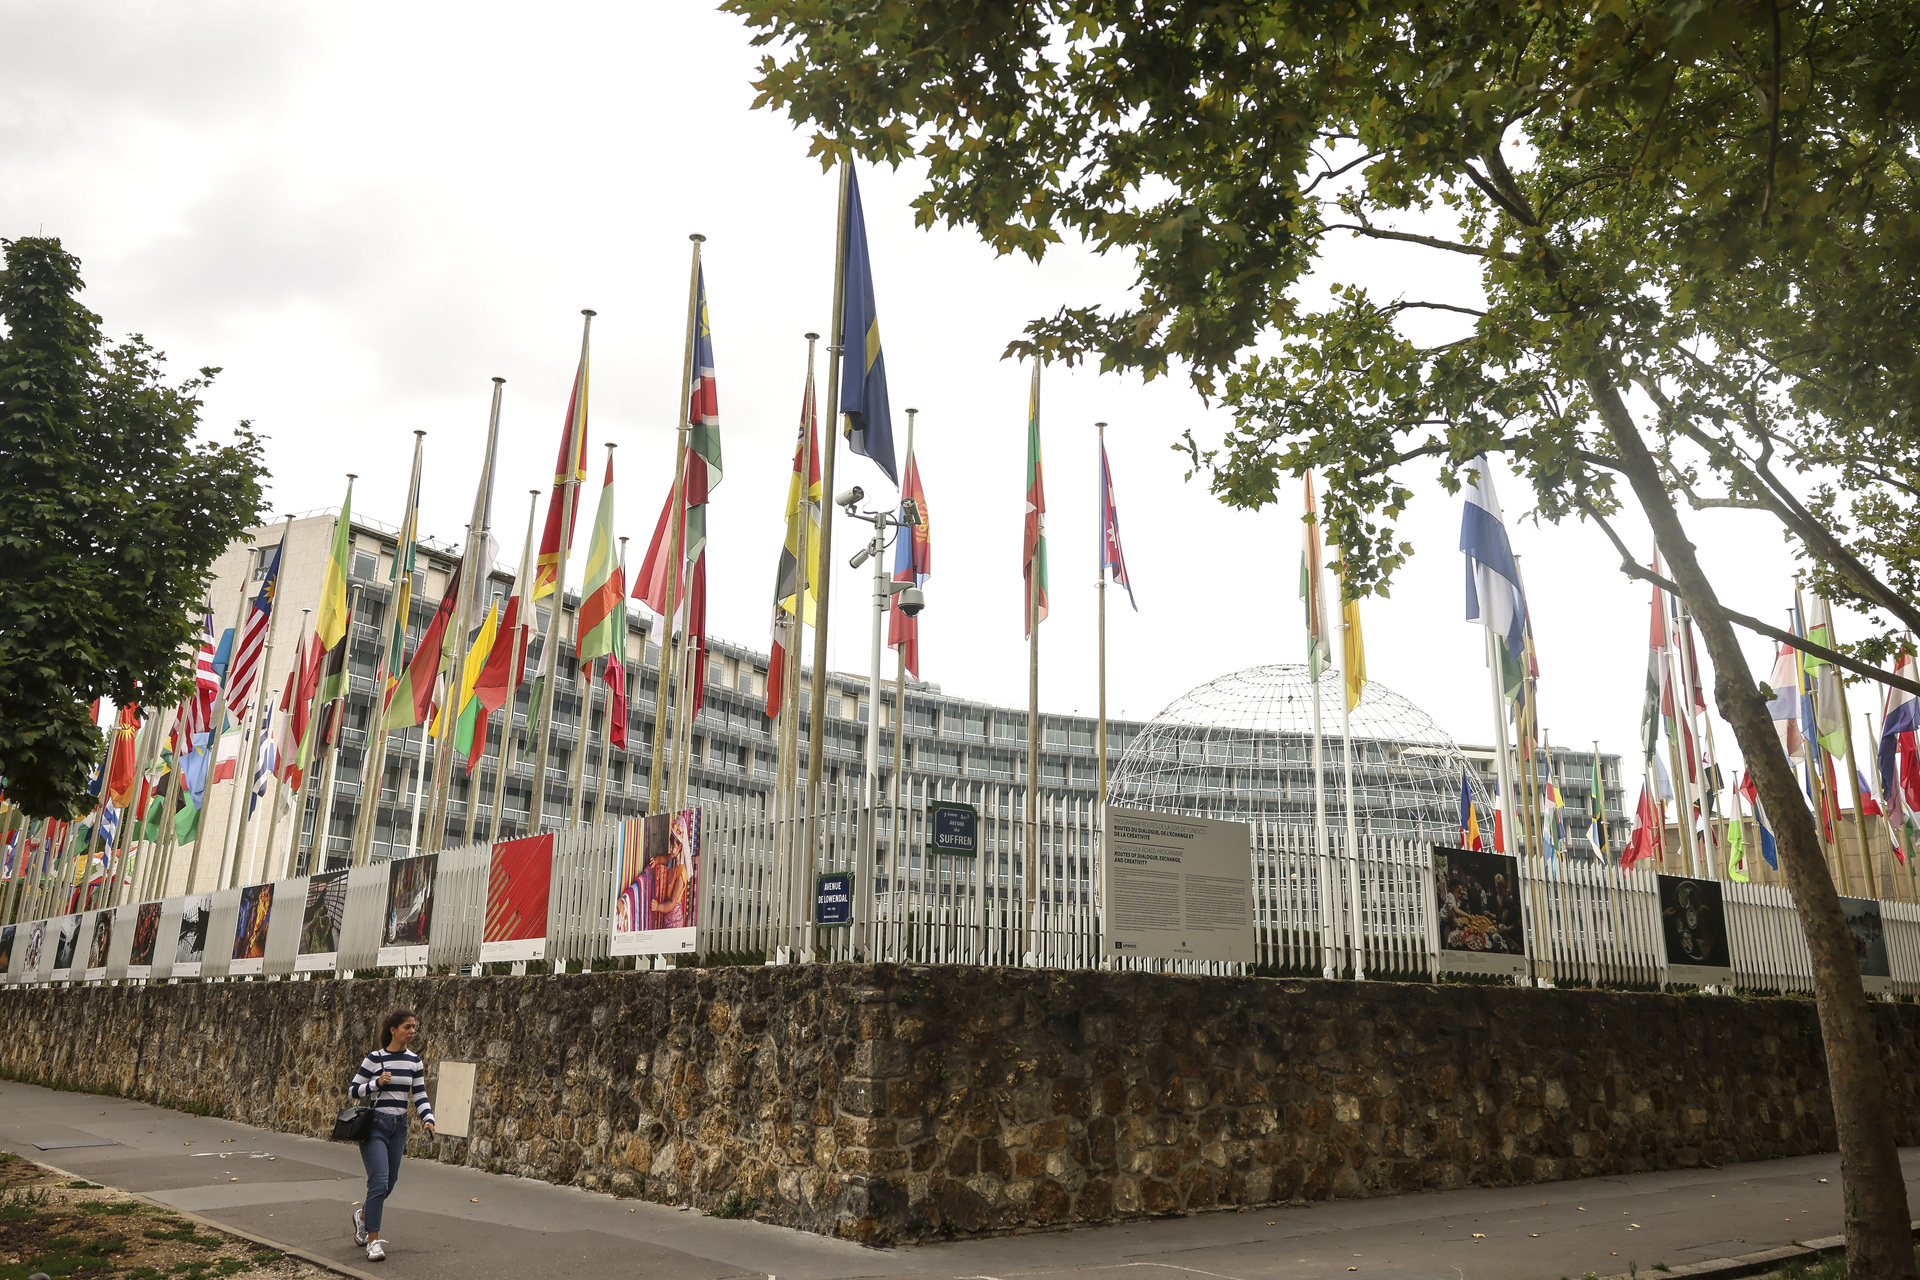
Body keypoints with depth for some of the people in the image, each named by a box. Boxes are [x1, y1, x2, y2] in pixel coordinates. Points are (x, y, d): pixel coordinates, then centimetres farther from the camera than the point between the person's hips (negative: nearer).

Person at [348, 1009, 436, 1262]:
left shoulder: (415, 1061, 4)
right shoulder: (374, 1059, -9)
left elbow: (419, 1095, 6)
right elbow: (353, 1090, -3)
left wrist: (428, 1119, -9)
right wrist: (377, 1083, -19)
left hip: (399, 1127, 5)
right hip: (374, 1125, -5)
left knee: (388, 1184, 13)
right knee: (379, 1182, -14)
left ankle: (363, 1215, 43)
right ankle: (373, 1240, -5)